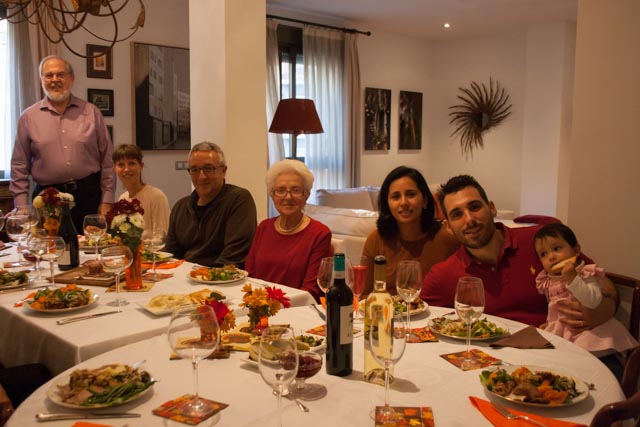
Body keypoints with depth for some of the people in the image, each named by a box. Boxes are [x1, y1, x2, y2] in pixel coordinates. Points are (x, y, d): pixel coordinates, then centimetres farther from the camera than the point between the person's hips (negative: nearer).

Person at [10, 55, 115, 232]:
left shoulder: (91, 113, 5)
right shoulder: (28, 117, 6)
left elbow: (107, 159, 4)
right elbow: (19, 166, 7)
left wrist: (107, 200, -1)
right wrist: (22, 207, 1)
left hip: (89, 195, 0)